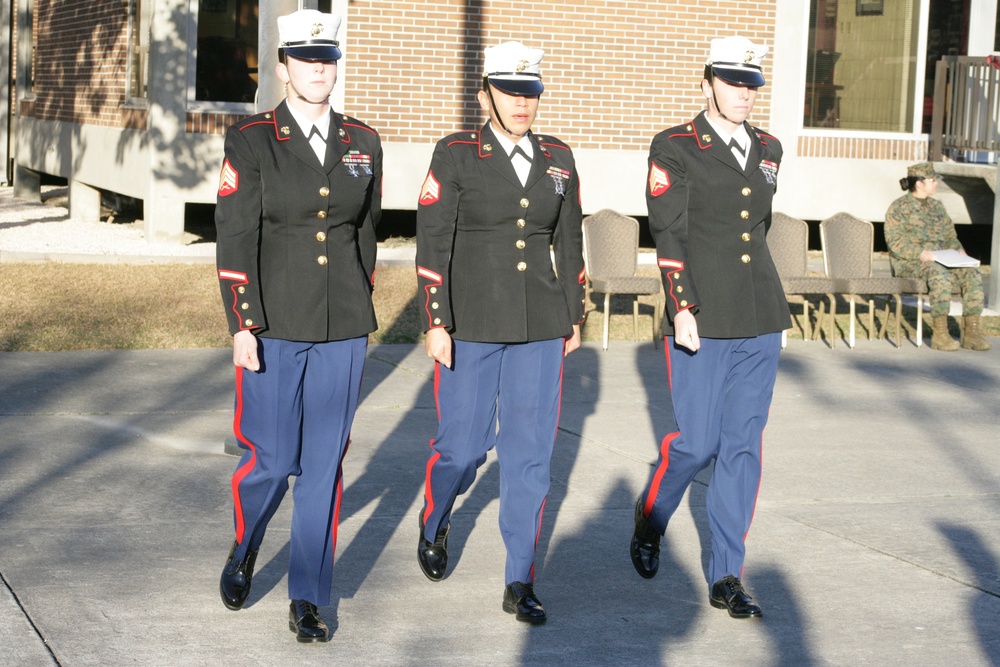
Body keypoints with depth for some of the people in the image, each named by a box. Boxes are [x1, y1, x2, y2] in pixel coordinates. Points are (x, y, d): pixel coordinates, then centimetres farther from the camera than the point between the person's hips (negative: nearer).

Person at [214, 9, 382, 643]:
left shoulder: (364, 143, 5)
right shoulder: (250, 141, -6)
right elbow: (236, 239, -9)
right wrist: (242, 327, -14)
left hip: (343, 329, 3)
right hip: (274, 325, -3)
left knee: (324, 465, 4)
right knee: (271, 459, 2)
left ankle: (308, 600, 15)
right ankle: (244, 552, 33)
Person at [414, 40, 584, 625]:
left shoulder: (558, 159, 6)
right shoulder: (455, 155, -5)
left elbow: (570, 243, 12)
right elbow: (433, 243, -8)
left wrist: (575, 317, 11)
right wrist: (436, 324, -12)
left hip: (538, 326, 3)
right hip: (471, 323, -3)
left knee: (530, 452, 1)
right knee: (464, 445, 4)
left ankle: (521, 583, 9)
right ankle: (434, 523, 37)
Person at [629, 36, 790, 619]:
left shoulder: (768, 150, 13)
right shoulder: (674, 148, -3)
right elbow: (668, 233, -10)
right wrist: (682, 308, -18)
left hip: (759, 321, 5)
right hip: (702, 320, -5)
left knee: (744, 446, 4)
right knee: (697, 443, -3)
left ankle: (727, 577, 10)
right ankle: (649, 524, 27)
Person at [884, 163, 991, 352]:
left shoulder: (937, 207, 18)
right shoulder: (898, 208, -3)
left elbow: (950, 237, 21)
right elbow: (895, 242, -12)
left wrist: (958, 250, -1)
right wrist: (920, 253, -26)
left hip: (939, 261, 7)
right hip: (909, 264, -7)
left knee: (972, 275, -19)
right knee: (940, 275, -37)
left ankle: (971, 332, -19)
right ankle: (940, 334, -33)